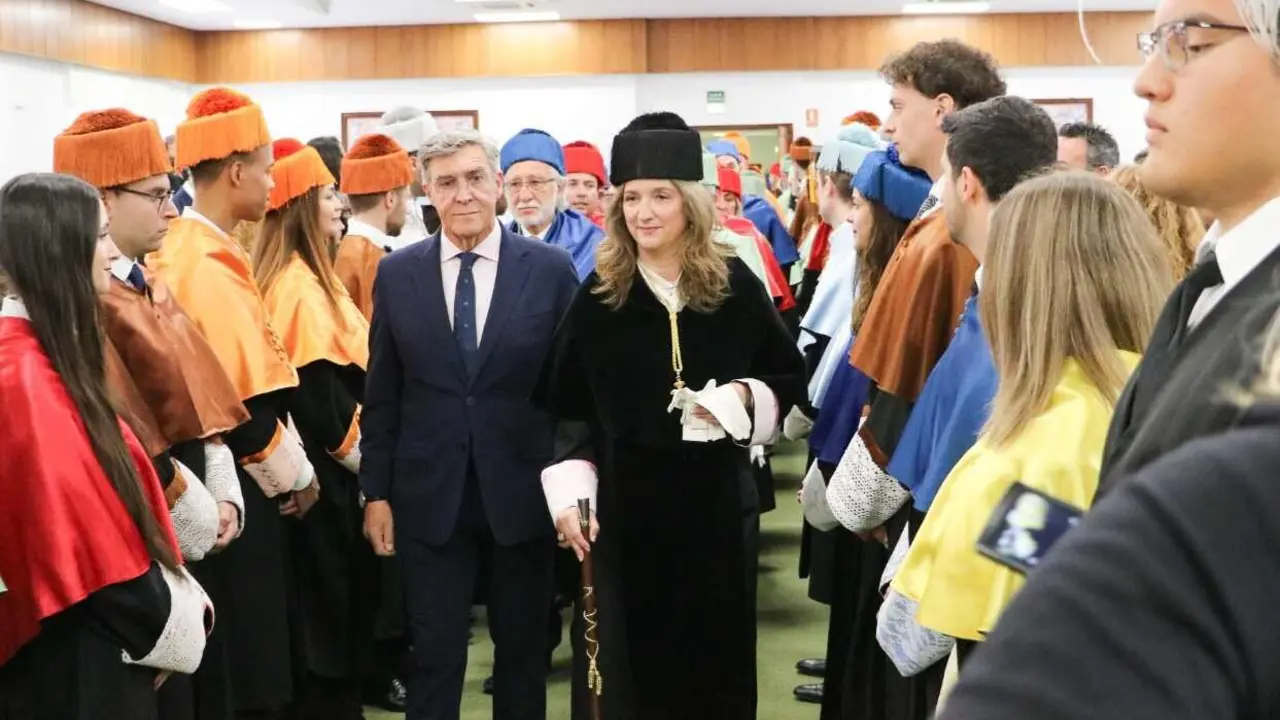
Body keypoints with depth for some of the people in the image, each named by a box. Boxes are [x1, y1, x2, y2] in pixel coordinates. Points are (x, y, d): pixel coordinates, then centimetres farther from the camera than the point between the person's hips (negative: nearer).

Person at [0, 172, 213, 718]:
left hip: (98, 637, 9)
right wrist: (162, 621, -10)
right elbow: (75, 531, -21)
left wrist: (172, 595, 3)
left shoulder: (46, 355, 9)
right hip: (73, 653, -9)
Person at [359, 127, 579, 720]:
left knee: (524, 650, 14)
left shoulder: (551, 268, -4)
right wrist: (376, 492, 2)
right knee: (433, 654, 8)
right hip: (429, 496, 1)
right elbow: (381, 394, 4)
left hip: (524, 491, 0)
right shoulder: (397, 274, 1)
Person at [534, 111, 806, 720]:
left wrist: (744, 398, -12)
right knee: (627, 665, 7)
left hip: (716, 504, 1)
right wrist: (570, 492, -9)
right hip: (623, 508, 0)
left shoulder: (736, 286, -1)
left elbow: (791, 378, 8)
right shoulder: (599, 295, -2)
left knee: (715, 661, 10)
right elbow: (565, 409, 2)